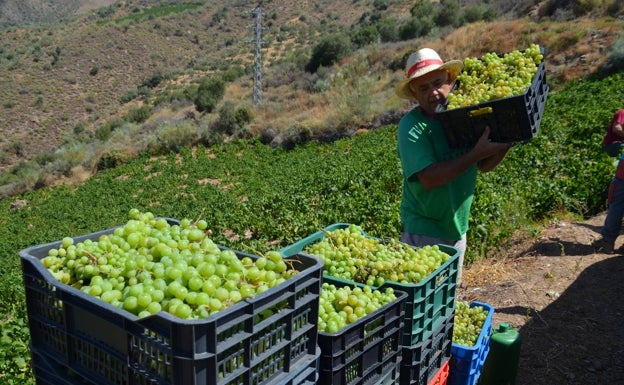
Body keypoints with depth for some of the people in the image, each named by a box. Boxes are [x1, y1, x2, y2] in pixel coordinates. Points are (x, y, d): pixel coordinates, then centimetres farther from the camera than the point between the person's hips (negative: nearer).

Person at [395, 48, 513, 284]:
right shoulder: (411, 126, -19)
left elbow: (484, 166, 6)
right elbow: (429, 178, -29)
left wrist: (507, 142, -11)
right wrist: (476, 153, -29)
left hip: (458, 227, 6)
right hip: (423, 232, -6)